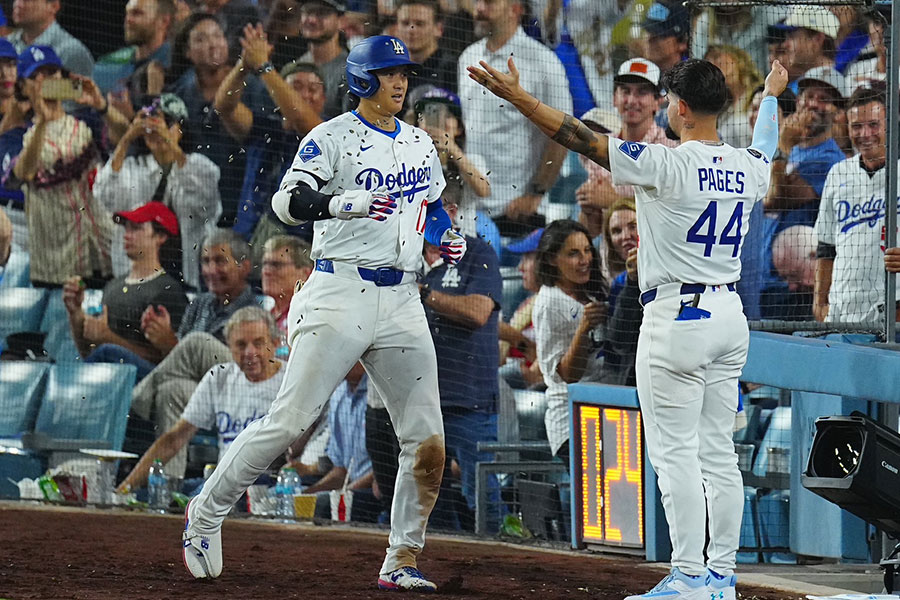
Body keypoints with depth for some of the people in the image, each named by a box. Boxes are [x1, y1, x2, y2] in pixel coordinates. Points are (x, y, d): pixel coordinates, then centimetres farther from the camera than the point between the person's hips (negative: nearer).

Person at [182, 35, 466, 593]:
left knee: (427, 442, -1)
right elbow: (289, 201, -17)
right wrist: (347, 203, -33)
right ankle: (207, 511, 6)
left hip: (401, 301, 6)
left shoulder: (420, 144, 16)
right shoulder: (332, 138, -4)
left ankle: (402, 562, 9)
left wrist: (448, 237, 10)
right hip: (340, 292, -6)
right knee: (291, 420, -11)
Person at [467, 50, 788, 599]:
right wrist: (772, 95, 54)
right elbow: (766, 142, 33)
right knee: (719, 450, 10)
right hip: (730, 315, 7)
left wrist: (516, 95, -13)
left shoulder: (667, 165, -15)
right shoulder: (748, 167, 7)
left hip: (679, 316, -7)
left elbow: (582, 138, -17)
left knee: (675, 451, -4)